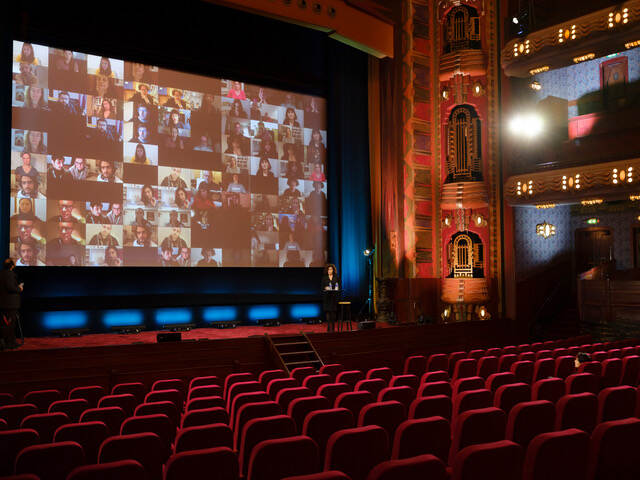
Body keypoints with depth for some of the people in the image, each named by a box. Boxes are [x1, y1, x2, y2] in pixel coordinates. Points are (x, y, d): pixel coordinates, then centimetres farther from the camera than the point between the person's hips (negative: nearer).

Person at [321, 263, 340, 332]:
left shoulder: (336, 278, 7)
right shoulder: (324, 278, 7)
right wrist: (325, 288, -15)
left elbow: (339, 287, 8)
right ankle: (328, 327, -2)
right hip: (326, 297, 0)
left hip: (334, 296, 0)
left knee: (333, 311, 0)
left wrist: (336, 289, -12)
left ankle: (333, 328, 6)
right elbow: (322, 287, 5)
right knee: (327, 311, -5)